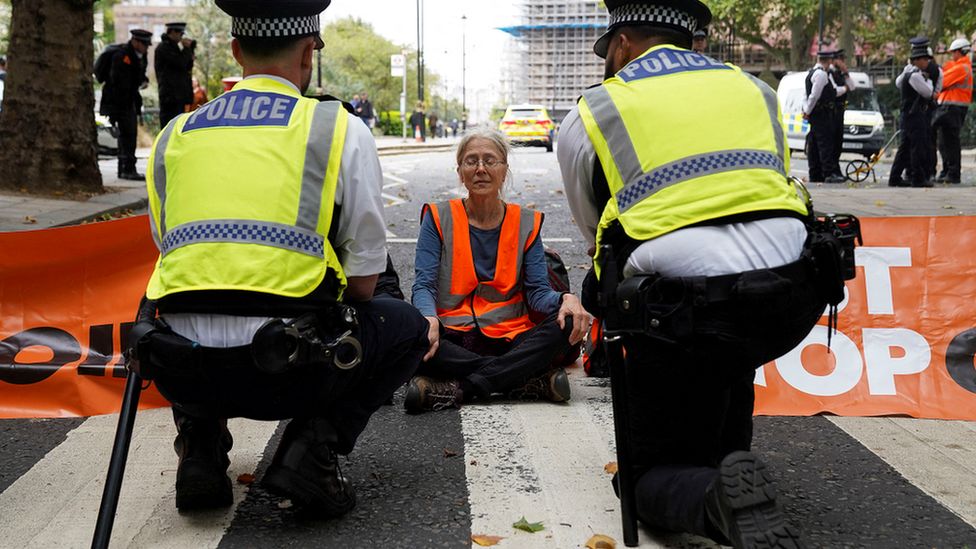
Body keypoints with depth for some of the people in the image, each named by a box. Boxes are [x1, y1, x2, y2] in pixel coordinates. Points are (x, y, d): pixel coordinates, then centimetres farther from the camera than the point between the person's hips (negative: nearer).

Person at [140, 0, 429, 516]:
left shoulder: (173, 135, 14)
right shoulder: (341, 129, 3)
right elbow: (364, 281, 4)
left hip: (182, 371, 4)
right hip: (288, 373, -4)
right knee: (407, 326, 24)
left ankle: (200, 444, 15)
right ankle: (313, 443, 3)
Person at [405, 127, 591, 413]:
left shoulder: (526, 223, 10)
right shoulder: (438, 218, 6)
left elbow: (538, 291, 3)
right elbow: (424, 285, -2)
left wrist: (565, 300, -22)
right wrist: (429, 319, -26)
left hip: (509, 340, 1)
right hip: (452, 339, -1)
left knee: (566, 325, -27)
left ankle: (456, 389, -29)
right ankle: (533, 381, -28)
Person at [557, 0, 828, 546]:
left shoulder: (588, 116, 12)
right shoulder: (756, 90, 22)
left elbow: (596, 234, 23)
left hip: (686, 302, -4)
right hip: (793, 295, 5)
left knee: (655, 477, 12)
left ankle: (720, 498, -18)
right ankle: (729, 457, 31)